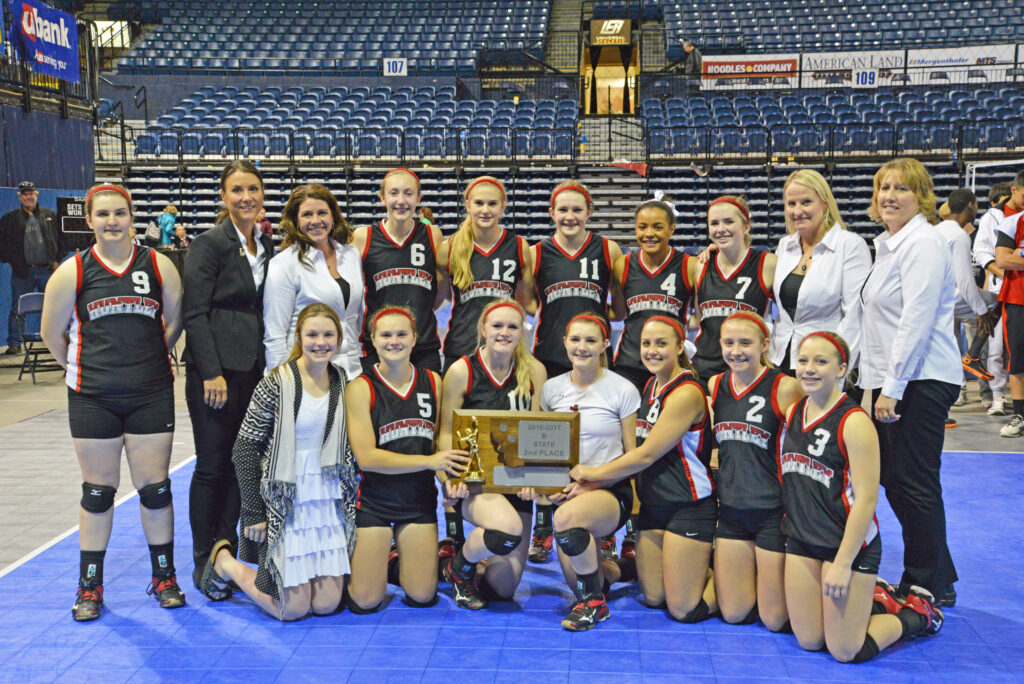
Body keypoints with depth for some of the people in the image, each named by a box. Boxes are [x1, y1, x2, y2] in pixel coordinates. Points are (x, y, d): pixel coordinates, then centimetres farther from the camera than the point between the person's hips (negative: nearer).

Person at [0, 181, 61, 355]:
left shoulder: (50, 215, 10)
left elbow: (61, 237, 14)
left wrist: (56, 259, 5)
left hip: (47, 269, 0)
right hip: (22, 271, 0)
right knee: (17, 309, 0)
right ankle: (14, 344, 6)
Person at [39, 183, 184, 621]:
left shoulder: (158, 266, -1)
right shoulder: (72, 272, -2)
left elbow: (175, 322, 11)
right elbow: (52, 334, 7)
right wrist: (84, 369, 12)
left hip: (151, 395, 1)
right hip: (93, 399, 0)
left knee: (155, 488, 5)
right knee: (98, 492, 7)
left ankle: (164, 578, 21)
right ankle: (90, 587, 20)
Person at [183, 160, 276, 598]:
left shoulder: (267, 247, 13)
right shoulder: (209, 244, -7)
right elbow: (195, 313, -11)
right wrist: (212, 373, -16)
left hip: (255, 370, 6)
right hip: (216, 369, -6)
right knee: (212, 466, 0)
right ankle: (205, 564, 13)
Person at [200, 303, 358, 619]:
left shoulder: (342, 383, 4)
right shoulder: (277, 383, -12)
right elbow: (244, 449, -11)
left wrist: (348, 497, 8)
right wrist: (253, 513, -13)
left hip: (328, 504, 5)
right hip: (282, 507, -5)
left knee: (327, 605, 2)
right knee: (293, 609, -1)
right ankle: (224, 561, 21)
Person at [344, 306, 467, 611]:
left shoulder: (433, 381, 2)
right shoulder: (360, 388, -10)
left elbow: (442, 441, 9)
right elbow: (366, 457, -17)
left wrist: (448, 478, -12)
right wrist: (430, 461, -20)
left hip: (420, 500, 3)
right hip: (373, 501, -3)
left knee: (422, 596, 3)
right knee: (365, 602, -2)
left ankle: (396, 566, 33)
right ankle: (352, 568, 29)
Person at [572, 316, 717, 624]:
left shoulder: (687, 393, -18)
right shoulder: (652, 385, 9)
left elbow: (647, 455, -19)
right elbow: (637, 449, 12)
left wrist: (594, 473, -9)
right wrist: (591, 480, 0)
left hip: (688, 507, -8)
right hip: (652, 504, 8)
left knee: (683, 610, -2)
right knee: (652, 598, 11)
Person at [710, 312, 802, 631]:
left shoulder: (785, 388, -13)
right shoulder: (715, 385, 3)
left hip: (773, 510, -5)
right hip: (731, 509, 5)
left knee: (775, 619, 2)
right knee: (733, 613, 10)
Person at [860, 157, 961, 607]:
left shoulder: (922, 243, -12)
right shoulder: (888, 244, 17)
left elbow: (916, 321, -19)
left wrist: (892, 387, -20)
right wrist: (879, 384, 19)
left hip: (921, 381, -10)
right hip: (891, 381, 10)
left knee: (914, 484, -3)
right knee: (895, 481, 13)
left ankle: (926, 586, 10)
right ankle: (939, 578, 26)